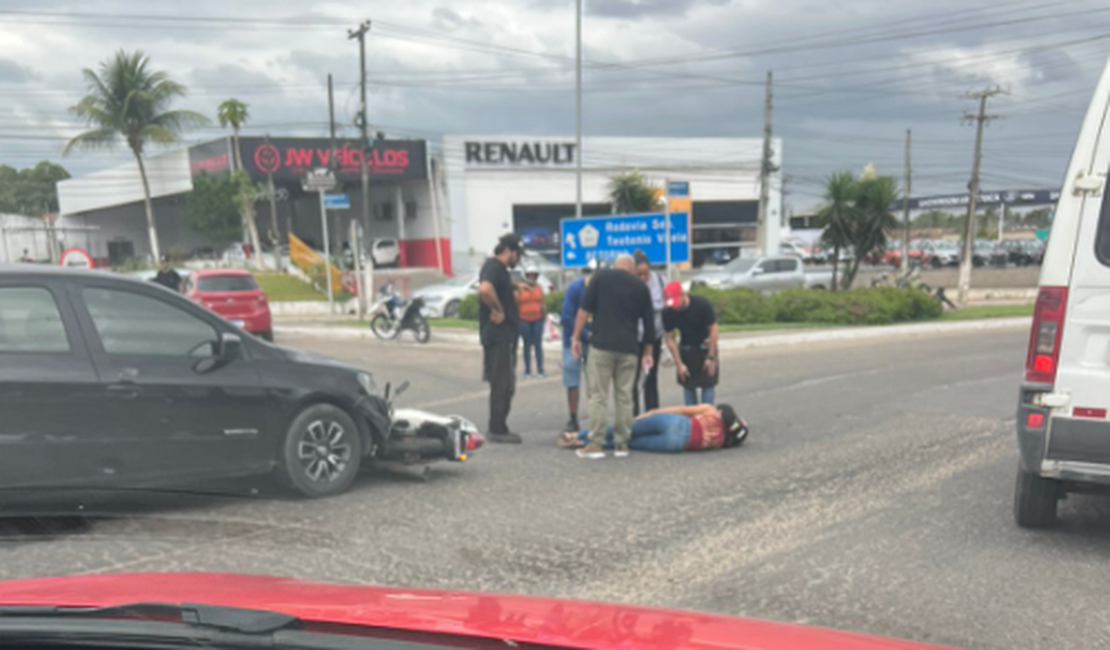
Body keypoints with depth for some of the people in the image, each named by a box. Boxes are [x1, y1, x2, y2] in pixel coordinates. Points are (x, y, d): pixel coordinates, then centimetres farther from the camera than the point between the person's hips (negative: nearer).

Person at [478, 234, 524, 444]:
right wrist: (498, 310, -24)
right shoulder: (493, 267, -14)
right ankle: (497, 430, -1)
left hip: (506, 336, 11)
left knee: (505, 385, 14)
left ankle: (499, 428, 21)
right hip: (499, 336, -11)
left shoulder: (500, 269, 18)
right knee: (501, 385, -6)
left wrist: (514, 285, 18)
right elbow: (485, 289, -35)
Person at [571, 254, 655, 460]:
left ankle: (596, 444, -4)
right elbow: (649, 323, 13)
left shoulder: (600, 277, 5)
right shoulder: (641, 287, 12)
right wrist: (647, 352, 22)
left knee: (599, 395, -1)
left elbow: (585, 309, -4)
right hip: (629, 348, 2)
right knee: (624, 397, 7)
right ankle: (622, 444, 9)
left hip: (602, 344, -2)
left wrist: (576, 337, 0)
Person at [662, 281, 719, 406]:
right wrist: (679, 364, -13)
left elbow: (713, 330, -18)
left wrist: (711, 357, -18)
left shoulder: (702, 305, -26)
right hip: (686, 348, 3)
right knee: (688, 385, 1)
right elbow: (669, 338, -11)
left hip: (705, 347, -2)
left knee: (708, 383, -7)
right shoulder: (668, 313, -19)